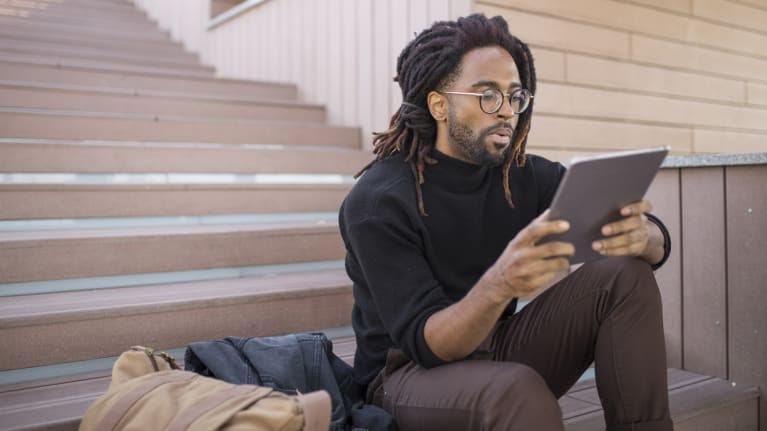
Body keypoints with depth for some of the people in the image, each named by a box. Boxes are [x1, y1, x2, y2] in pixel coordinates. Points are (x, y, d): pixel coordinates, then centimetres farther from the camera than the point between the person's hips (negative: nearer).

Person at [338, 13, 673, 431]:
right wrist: (498, 285, -45)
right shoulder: (377, 200, -19)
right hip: (412, 373, -5)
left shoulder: (527, 175, -4)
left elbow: (657, 241, -7)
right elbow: (425, 344, -25)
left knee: (627, 276, -13)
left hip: (498, 350, 6)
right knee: (519, 390, -39)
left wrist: (640, 235, -32)